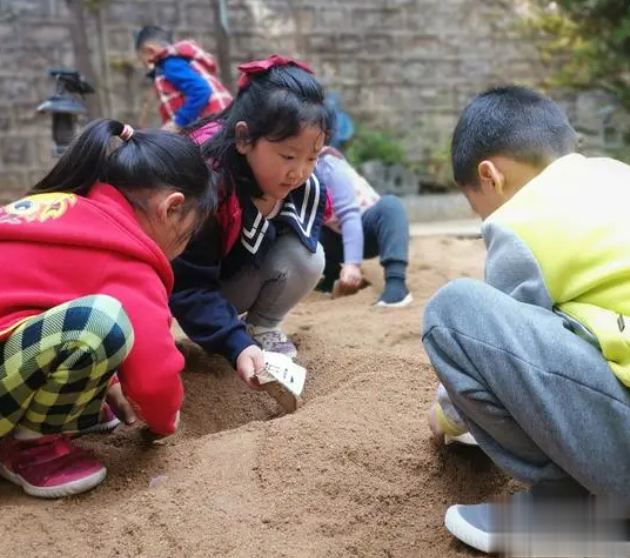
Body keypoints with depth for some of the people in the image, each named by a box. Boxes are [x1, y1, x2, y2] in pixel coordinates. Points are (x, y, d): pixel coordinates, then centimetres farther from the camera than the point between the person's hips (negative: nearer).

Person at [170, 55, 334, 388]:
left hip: (238, 283, 4)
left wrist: (275, 209, -26)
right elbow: (188, 286, -34)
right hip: (187, 282, -3)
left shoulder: (306, 186, -18)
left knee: (306, 257, -22)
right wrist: (237, 346, -43)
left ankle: (261, 328, 1)